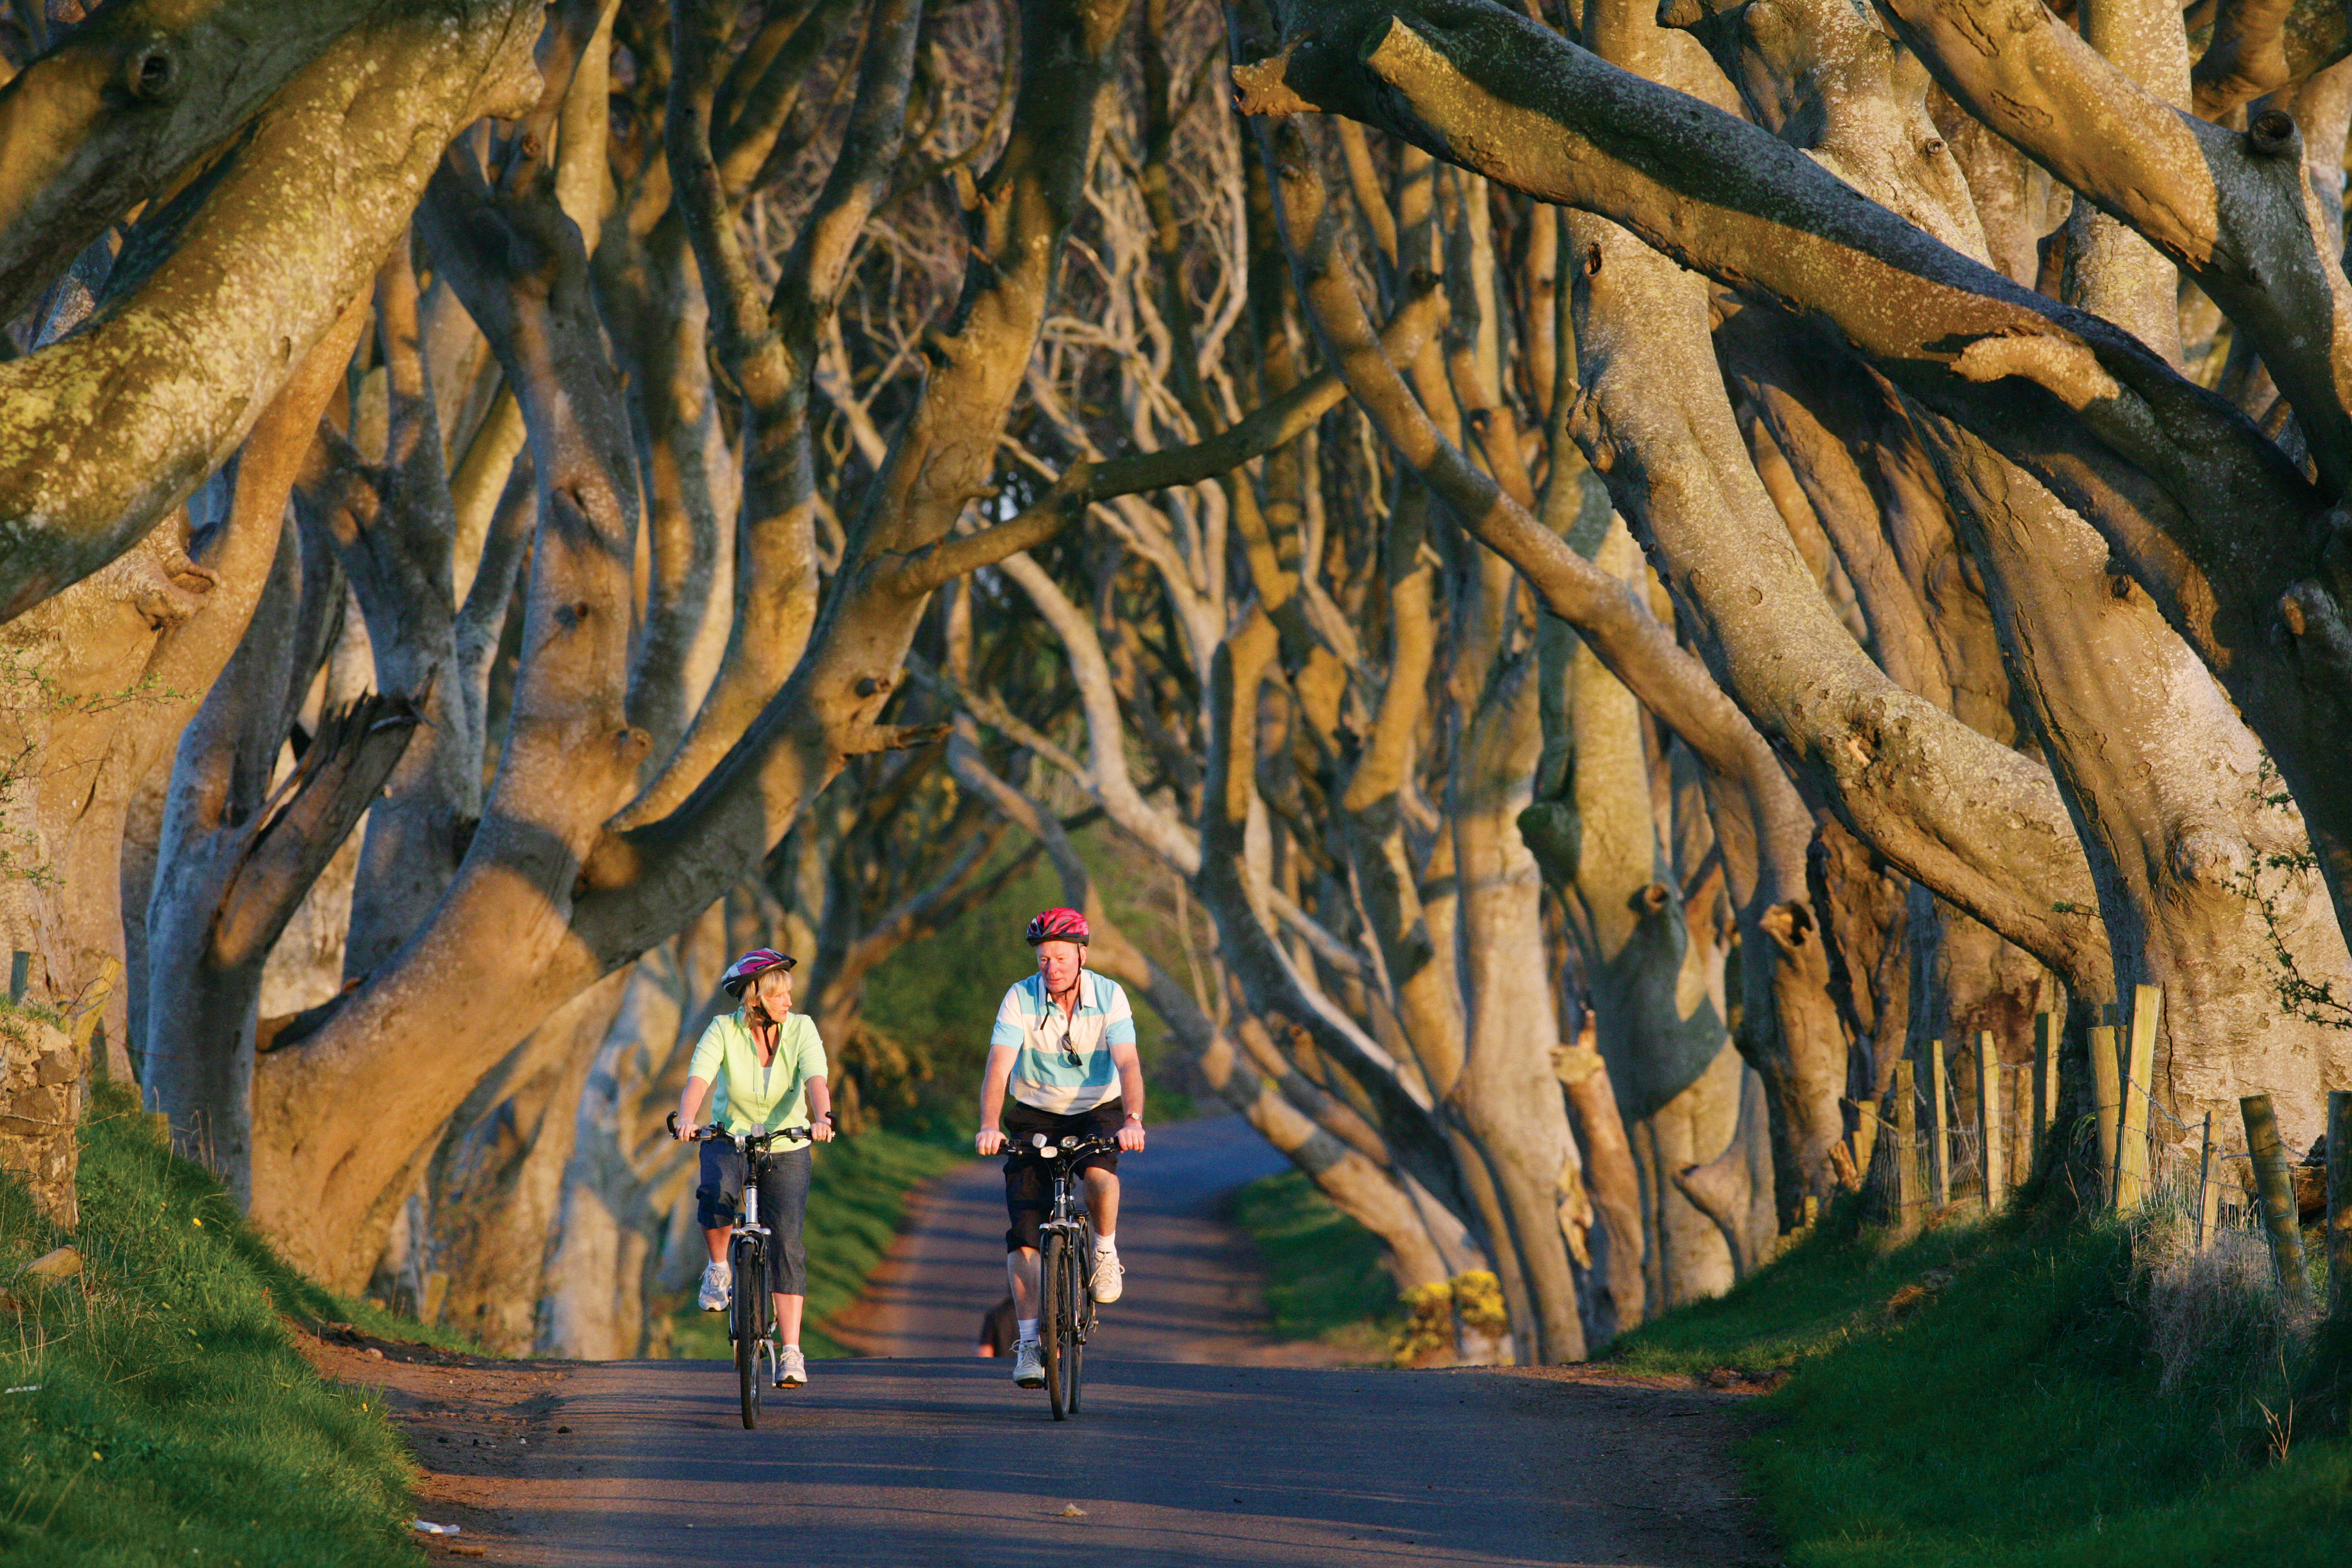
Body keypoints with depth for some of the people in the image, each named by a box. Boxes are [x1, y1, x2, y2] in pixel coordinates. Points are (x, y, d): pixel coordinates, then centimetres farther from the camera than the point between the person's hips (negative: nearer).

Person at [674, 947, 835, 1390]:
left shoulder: (801, 1029, -11)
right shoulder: (724, 1031, -14)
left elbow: (815, 1078, -26)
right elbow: (699, 1077, -28)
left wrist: (822, 1117, -47)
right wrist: (687, 1118, -49)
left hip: (786, 1149, 1)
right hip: (729, 1140, -1)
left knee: (786, 1244, -11)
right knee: (716, 1193, -36)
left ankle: (792, 1353, -10)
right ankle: (718, 1268, -7)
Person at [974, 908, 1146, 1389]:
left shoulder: (1109, 996, -15)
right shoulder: (1021, 999, -15)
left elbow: (1128, 1064, -25)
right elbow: (998, 1066, -25)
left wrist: (1133, 1121, -42)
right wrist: (990, 1126, -41)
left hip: (1098, 1111, -1)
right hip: (1035, 1115, 1)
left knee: (1099, 1169, -35)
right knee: (1025, 1226, -11)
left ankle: (1106, 1249, -6)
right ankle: (1028, 1340, -5)